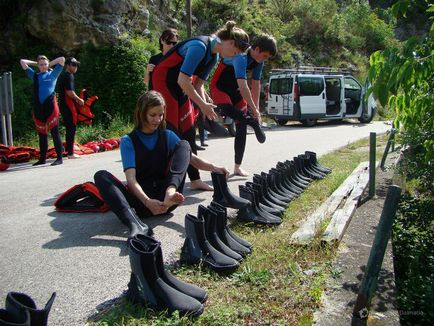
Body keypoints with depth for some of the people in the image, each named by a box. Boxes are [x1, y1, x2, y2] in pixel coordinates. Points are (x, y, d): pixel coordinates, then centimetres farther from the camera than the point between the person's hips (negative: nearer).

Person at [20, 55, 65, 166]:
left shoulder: (53, 74, 11)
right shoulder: (35, 76, 18)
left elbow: (62, 59, 8)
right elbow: (22, 62, 26)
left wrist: (50, 64, 17)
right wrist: (35, 63, 25)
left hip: (50, 106, -4)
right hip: (38, 107, 4)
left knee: (55, 132, -6)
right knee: (41, 134, 9)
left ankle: (60, 158, -4)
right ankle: (42, 158, 15)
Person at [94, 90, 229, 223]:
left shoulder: (167, 136, 9)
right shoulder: (128, 141, -3)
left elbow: (191, 158, 4)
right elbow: (131, 179, -15)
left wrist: (213, 167, -18)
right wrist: (147, 201, -34)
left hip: (166, 198, 2)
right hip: (142, 200, -2)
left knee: (183, 145, -10)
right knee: (101, 176, -25)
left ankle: (171, 191, -37)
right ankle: (133, 223, -49)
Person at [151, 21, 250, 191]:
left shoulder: (213, 56, 5)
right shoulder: (200, 46, -25)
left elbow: (198, 83, 7)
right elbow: (183, 80, -28)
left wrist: (206, 104, -8)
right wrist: (202, 105, -23)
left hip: (181, 87, 9)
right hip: (163, 81, -9)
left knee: (188, 132, 6)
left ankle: (195, 180, 11)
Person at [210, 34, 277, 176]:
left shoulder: (258, 61, -4)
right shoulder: (241, 57, -30)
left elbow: (256, 84, 2)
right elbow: (243, 86, -37)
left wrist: (256, 108, 0)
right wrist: (254, 110, -33)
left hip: (235, 90, 7)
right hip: (219, 87, -7)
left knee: (242, 128, 0)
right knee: (227, 109, -43)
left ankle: (237, 167, 8)